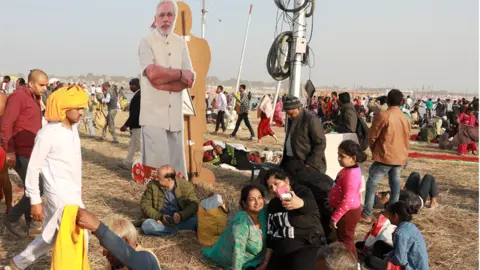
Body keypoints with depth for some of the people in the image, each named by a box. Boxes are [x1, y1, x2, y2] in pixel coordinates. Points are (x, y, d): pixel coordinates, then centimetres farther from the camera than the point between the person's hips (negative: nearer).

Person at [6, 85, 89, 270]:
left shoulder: (73, 128, 7)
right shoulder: (48, 134, -17)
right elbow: (33, 168, -13)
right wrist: (35, 201, -12)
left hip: (72, 192, 8)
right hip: (60, 195, -8)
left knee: (50, 237, 20)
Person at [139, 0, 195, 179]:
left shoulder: (181, 44, 12)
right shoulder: (146, 42, 0)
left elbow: (190, 80, 2)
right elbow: (152, 74, -17)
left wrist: (164, 84, -11)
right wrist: (180, 73, -6)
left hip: (175, 116, 4)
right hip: (154, 115, -4)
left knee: (176, 167, 7)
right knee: (154, 166, -7)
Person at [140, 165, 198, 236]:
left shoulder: (185, 185, -6)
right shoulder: (152, 185, -5)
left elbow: (193, 205, -6)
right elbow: (145, 205, -2)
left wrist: (181, 215, -26)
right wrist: (160, 216, -17)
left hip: (182, 220, -1)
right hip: (161, 220, 1)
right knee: (146, 225, -31)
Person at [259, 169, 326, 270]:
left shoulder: (303, 193, -8)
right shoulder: (273, 205, 10)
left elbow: (309, 204, -33)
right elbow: (271, 233, 14)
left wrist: (299, 203, -58)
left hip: (308, 246, -6)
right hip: (281, 251, 6)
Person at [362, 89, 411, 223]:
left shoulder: (382, 115, -11)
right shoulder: (406, 119, 8)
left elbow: (372, 137, -5)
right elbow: (407, 139, 18)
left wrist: (374, 150, 12)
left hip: (385, 157, -6)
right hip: (400, 157, 6)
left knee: (371, 183, 2)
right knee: (395, 185, 15)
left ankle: (367, 214, -1)